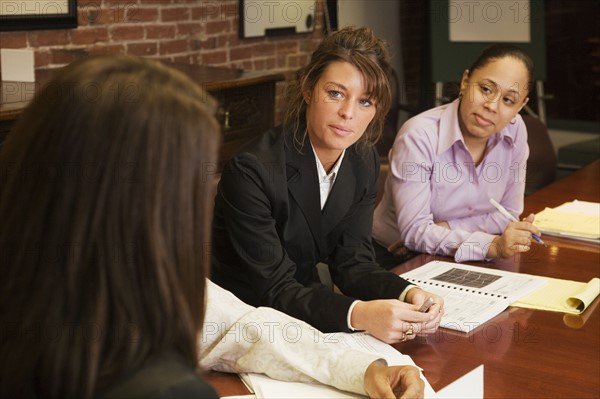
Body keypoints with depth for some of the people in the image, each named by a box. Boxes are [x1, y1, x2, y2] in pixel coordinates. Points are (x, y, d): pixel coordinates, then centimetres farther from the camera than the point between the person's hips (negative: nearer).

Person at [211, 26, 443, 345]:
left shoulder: (364, 163, -2)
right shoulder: (251, 171, -24)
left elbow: (351, 262, -3)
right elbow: (273, 290, -25)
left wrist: (408, 294, -23)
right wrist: (358, 314, -40)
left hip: (307, 313, 6)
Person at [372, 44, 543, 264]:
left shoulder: (515, 130, -5)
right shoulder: (418, 137, -20)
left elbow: (508, 213, 2)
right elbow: (414, 231, -22)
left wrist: (444, 230, -13)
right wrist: (493, 246, -32)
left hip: (457, 263, 5)